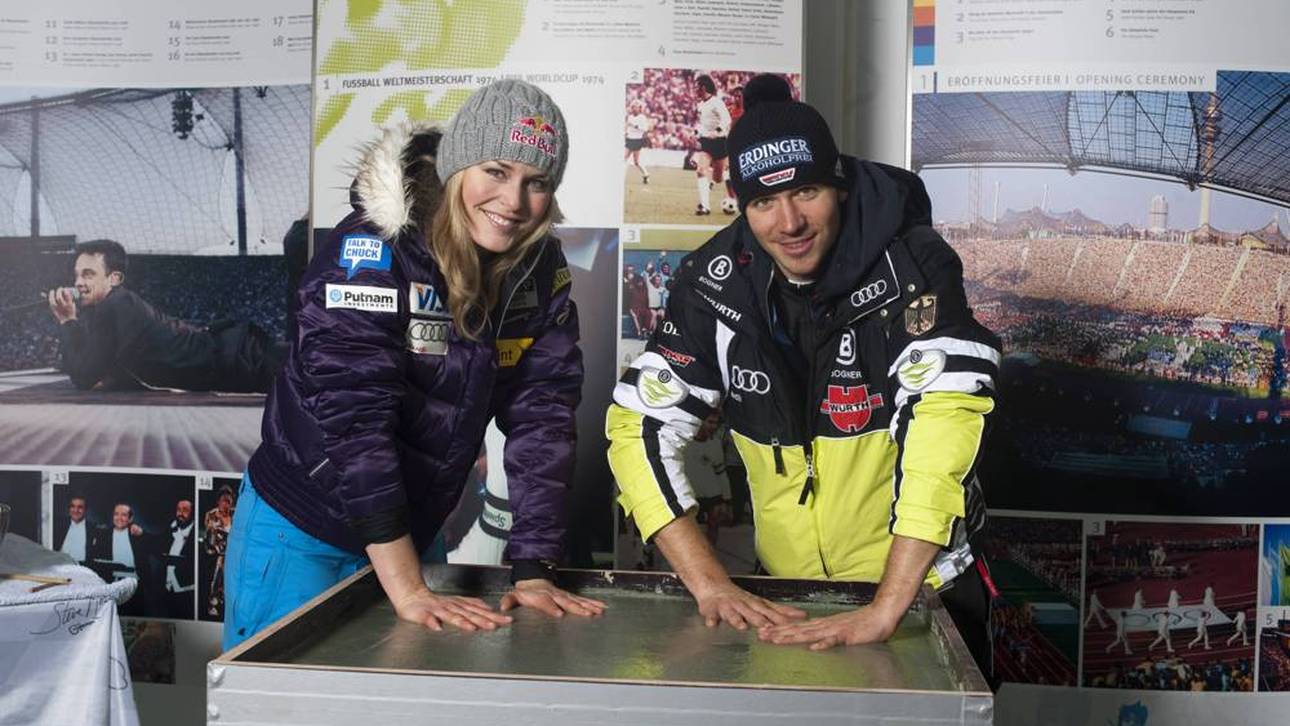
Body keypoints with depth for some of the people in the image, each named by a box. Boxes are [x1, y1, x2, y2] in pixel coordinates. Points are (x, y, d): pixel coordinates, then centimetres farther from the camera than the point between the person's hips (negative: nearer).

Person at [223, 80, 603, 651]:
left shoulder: (543, 271, -7)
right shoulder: (370, 253, -23)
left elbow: (541, 416, -10)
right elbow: (355, 415, -30)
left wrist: (533, 571, -17)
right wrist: (408, 589, -32)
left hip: (407, 533, 5)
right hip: (299, 524, -4)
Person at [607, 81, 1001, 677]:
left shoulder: (912, 265, -21)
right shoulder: (714, 281, -10)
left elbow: (941, 418, -32)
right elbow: (640, 426, -12)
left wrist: (883, 611, -38)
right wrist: (710, 584, -21)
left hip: (921, 586, -3)